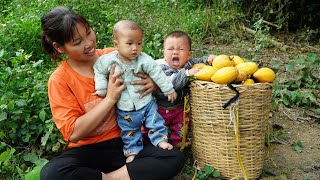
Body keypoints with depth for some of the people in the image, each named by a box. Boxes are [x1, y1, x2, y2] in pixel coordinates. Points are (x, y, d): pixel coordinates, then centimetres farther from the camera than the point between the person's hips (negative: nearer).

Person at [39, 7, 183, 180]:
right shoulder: (59, 80, -7)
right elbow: (73, 133, -14)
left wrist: (153, 83, -12)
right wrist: (110, 98, -21)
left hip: (125, 142, 3)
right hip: (87, 150, -2)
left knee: (174, 157, -22)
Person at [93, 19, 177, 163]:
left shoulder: (144, 60, -15)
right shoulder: (109, 60, -15)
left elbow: (157, 74, -9)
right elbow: (98, 70, 0)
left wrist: (168, 90, -4)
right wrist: (102, 88, -6)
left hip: (146, 102, 0)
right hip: (124, 109, 1)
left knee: (155, 122, 6)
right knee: (129, 130, 14)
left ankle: (160, 139, 27)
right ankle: (133, 150, 30)